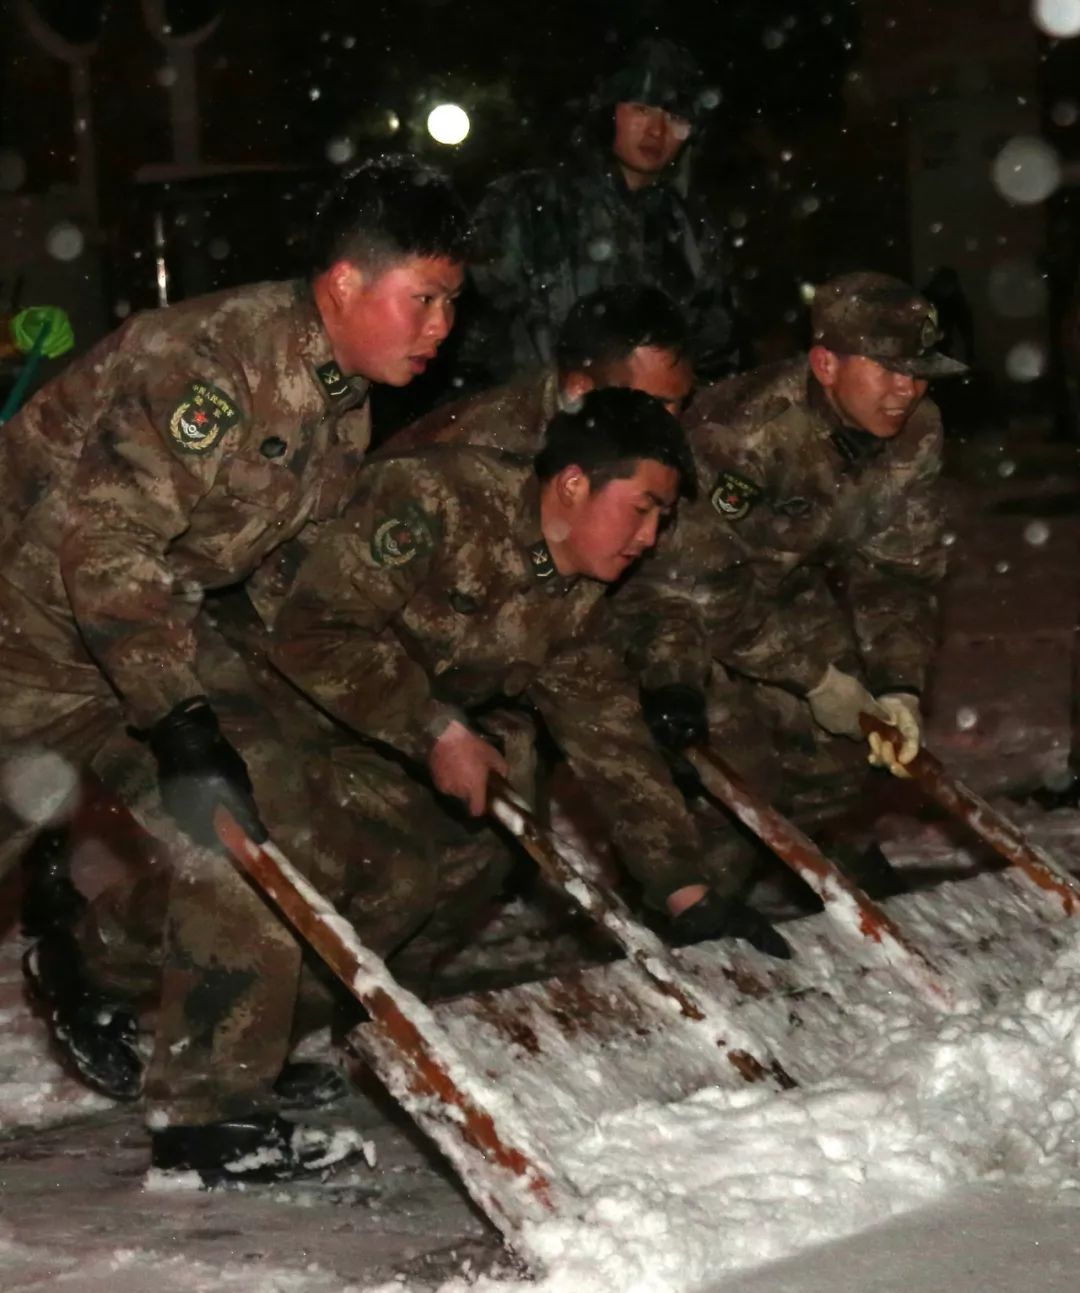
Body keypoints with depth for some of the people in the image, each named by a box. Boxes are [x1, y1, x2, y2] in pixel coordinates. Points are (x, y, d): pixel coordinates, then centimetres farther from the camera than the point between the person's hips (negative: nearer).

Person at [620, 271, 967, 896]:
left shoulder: (916, 433, -16)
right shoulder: (743, 430, -37)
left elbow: (898, 568, -8)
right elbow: (704, 585, -32)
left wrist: (899, 685, -21)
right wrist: (816, 678, -29)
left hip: (791, 586, 6)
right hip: (682, 588, -6)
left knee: (837, 749, 0)